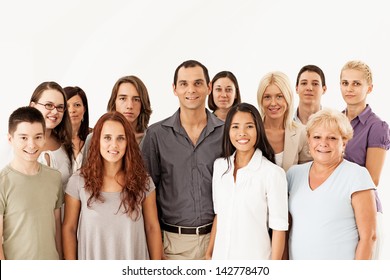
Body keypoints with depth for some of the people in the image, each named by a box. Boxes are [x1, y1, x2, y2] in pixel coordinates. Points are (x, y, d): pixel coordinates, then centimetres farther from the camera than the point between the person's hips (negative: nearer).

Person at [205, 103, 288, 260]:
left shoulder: (273, 173, -15)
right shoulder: (219, 166, 2)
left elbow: (279, 227, -11)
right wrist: (209, 253, 10)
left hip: (255, 258, -4)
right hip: (220, 256, 4)